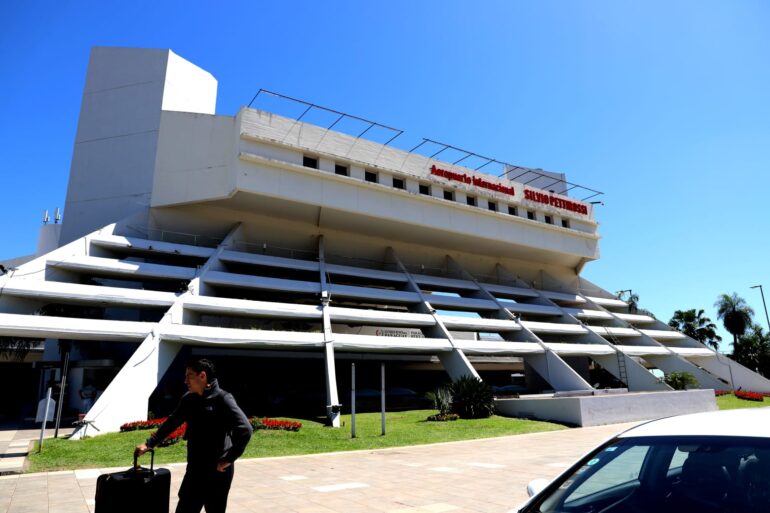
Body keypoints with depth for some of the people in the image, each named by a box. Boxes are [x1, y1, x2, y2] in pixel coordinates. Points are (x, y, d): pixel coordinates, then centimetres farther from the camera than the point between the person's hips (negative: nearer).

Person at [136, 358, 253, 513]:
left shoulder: (222, 399, -17)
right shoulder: (188, 399, 5)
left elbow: (245, 429, -23)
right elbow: (171, 423, 19)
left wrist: (228, 459, -19)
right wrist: (149, 443, 16)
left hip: (217, 472, -7)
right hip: (194, 470, 7)